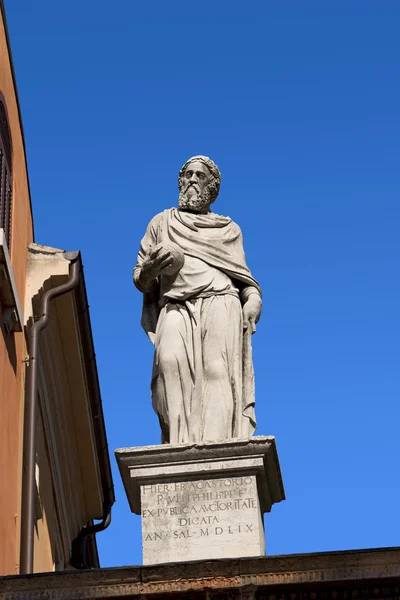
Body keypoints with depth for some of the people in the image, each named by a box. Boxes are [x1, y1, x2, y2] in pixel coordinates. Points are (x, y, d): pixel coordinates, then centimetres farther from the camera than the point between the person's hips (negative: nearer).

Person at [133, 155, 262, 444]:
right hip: (176, 308, 0)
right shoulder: (162, 223, 27)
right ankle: (181, 448, -43)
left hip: (221, 303, 1)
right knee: (171, 362, -32)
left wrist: (253, 299, -3)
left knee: (217, 370, -27)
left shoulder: (229, 230, 28)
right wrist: (152, 267, -2)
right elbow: (140, 281, 22)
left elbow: (244, 278, 20)